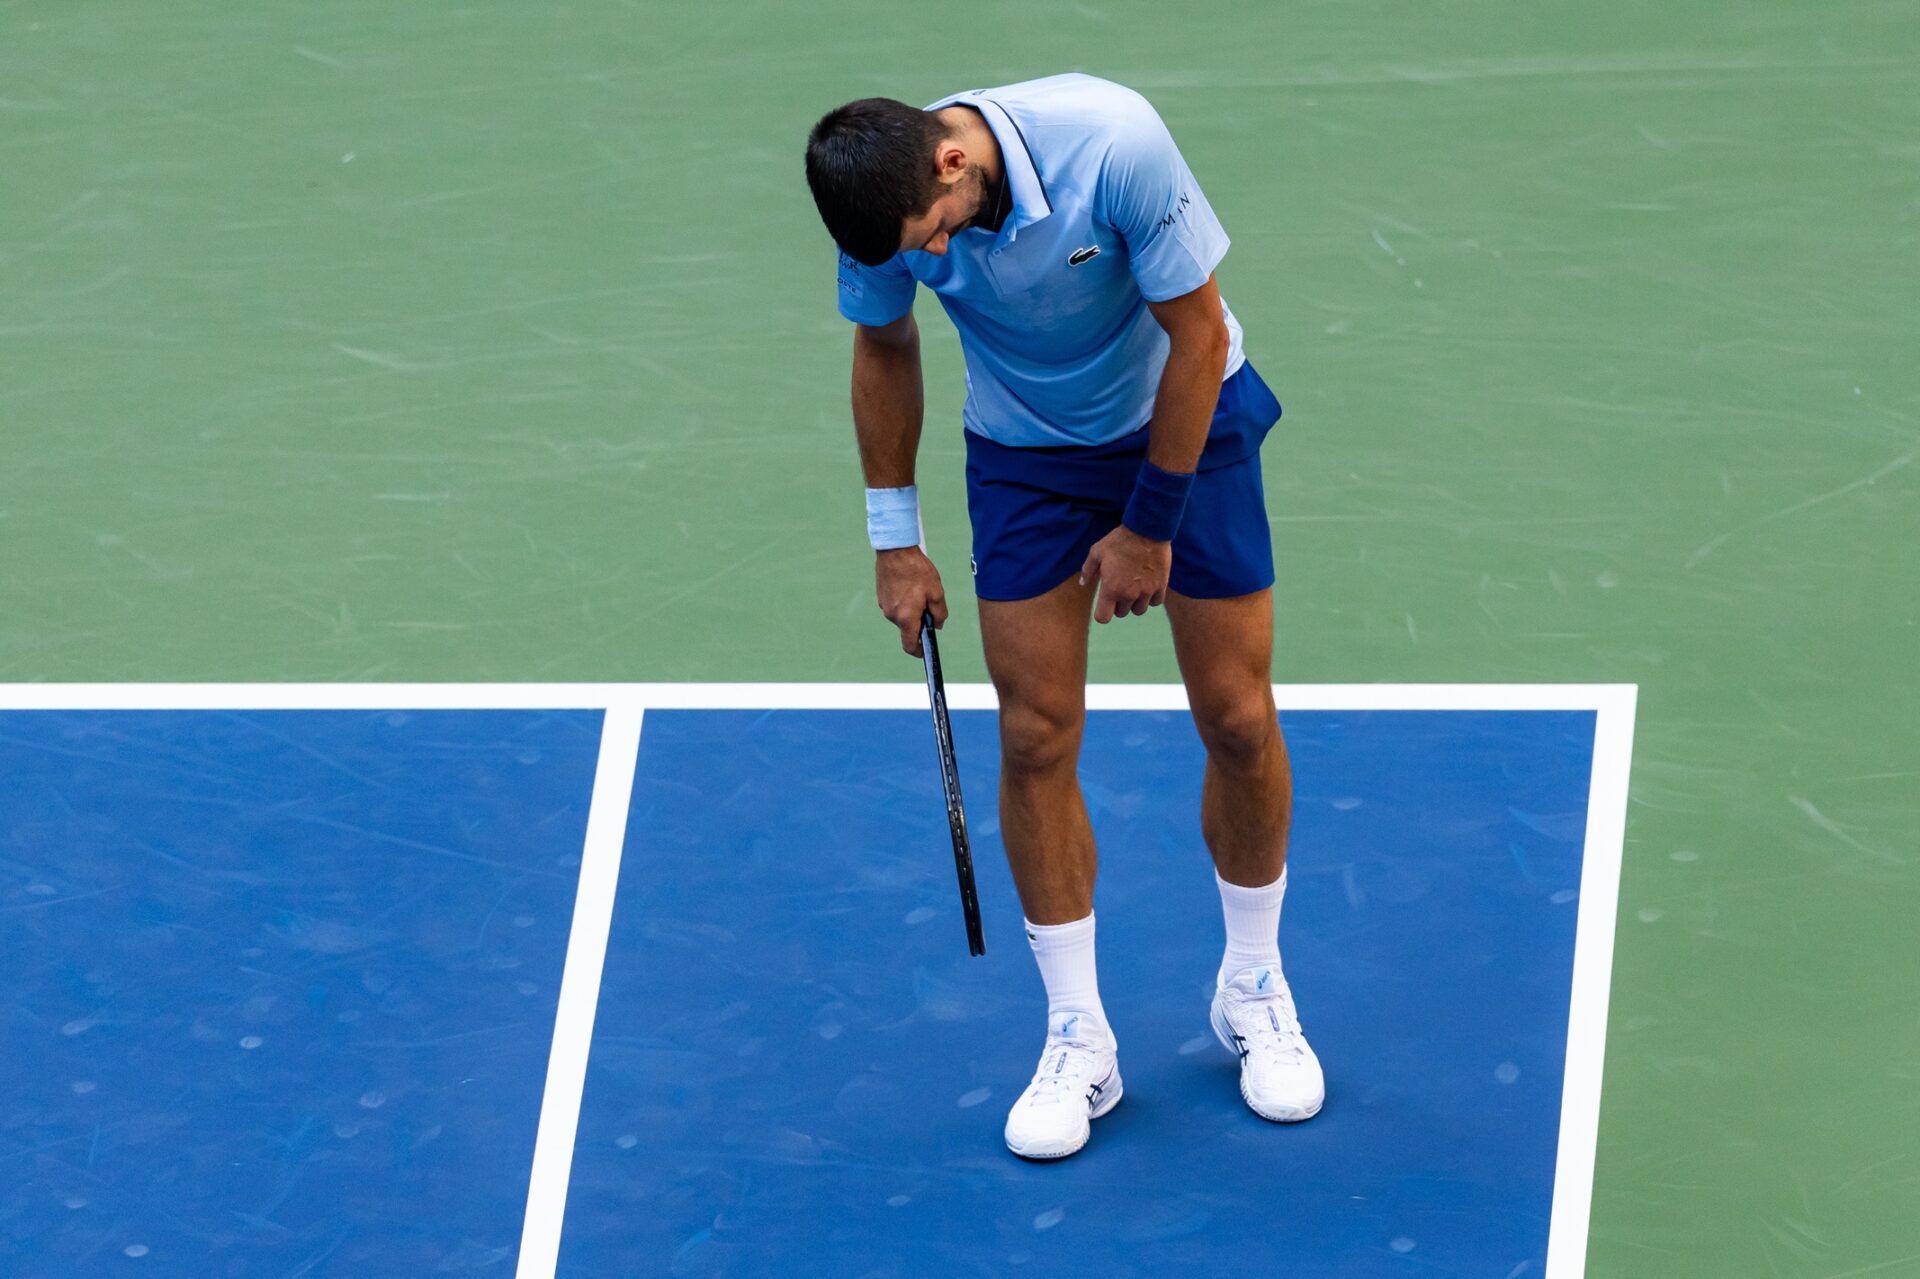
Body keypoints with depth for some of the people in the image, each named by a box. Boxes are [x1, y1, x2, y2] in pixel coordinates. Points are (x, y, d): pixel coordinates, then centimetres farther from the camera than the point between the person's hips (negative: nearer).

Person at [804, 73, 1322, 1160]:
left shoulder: (1115, 143, -35)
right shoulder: (888, 208, -23)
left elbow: (1197, 333, -23)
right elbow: (885, 346, -1)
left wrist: (1151, 525, -17)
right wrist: (895, 536, 2)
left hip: (1186, 419, -2)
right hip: (1025, 448, 2)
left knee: (1239, 720, 0)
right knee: (1037, 739, -4)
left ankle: (1254, 991, 21)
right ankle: (1080, 1038, 7)